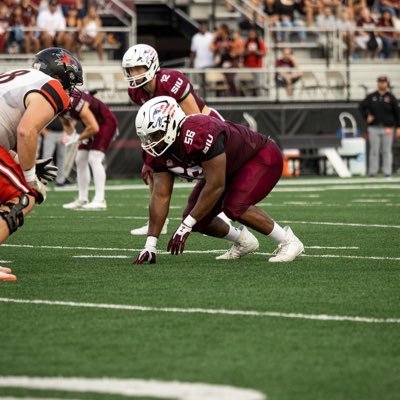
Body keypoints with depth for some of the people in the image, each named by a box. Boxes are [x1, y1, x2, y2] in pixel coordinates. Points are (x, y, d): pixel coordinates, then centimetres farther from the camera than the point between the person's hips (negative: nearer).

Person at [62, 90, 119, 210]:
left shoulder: (77, 104, -36)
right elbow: (67, 124, 10)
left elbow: (94, 128, -31)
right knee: (80, 160, 7)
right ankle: (82, 199, 13)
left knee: (94, 159, -20)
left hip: (106, 122, -9)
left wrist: (78, 138, -20)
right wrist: (72, 134, -10)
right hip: (93, 124, 9)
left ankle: (100, 200, -23)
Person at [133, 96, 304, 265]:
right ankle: (243, 241, 20)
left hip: (263, 157, -8)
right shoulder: (159, 150, -14)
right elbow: (161, 196, -11)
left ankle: (288, 241, -11)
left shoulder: (199, 134, -39)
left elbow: (215, 186, -34)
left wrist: (186, 226, -29)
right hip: (231, 169, 8)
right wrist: (150, 245, -17)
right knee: (197, 218, -3)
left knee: (234, 207, -29)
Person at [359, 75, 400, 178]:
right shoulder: (371, 97, 7)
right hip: (374, 128, 1)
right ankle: (372, 171, 4)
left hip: (387, 129, -1)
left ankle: (387, 172, 2)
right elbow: (361, 106, 16)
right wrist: (367, 116, 1)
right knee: (374, 151, 1)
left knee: (387, 151, 0)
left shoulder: (391, 98, 3)